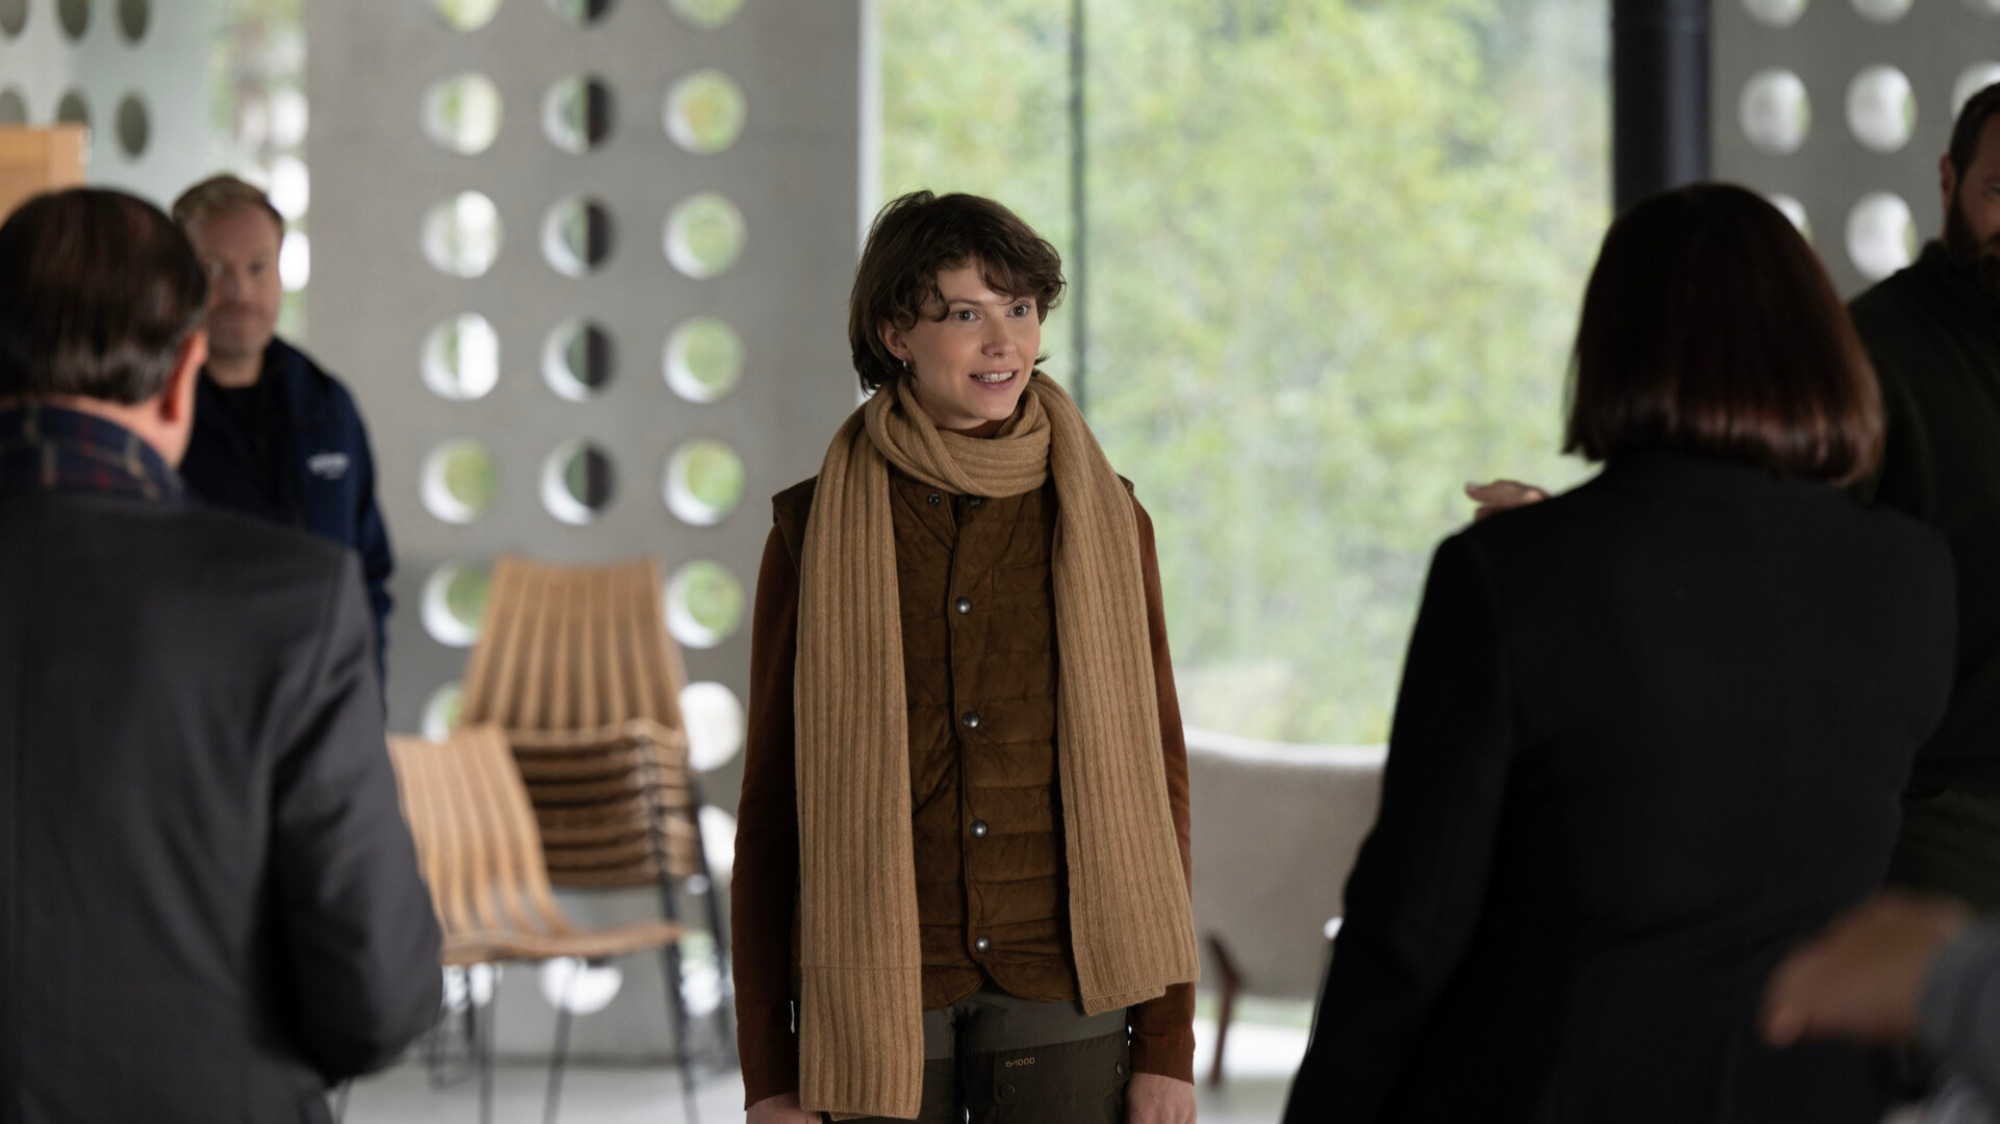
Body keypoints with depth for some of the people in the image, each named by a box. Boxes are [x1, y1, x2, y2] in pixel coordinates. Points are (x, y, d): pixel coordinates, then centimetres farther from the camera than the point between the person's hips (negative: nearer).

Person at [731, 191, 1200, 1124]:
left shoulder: (1103, 520, 3)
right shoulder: (818, 532, 0)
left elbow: (1155, 776, 6)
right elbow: (771, 800, 2)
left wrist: (1168, 1044, 0)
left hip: (1064, 1009, 1)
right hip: (876, 1008, -1)